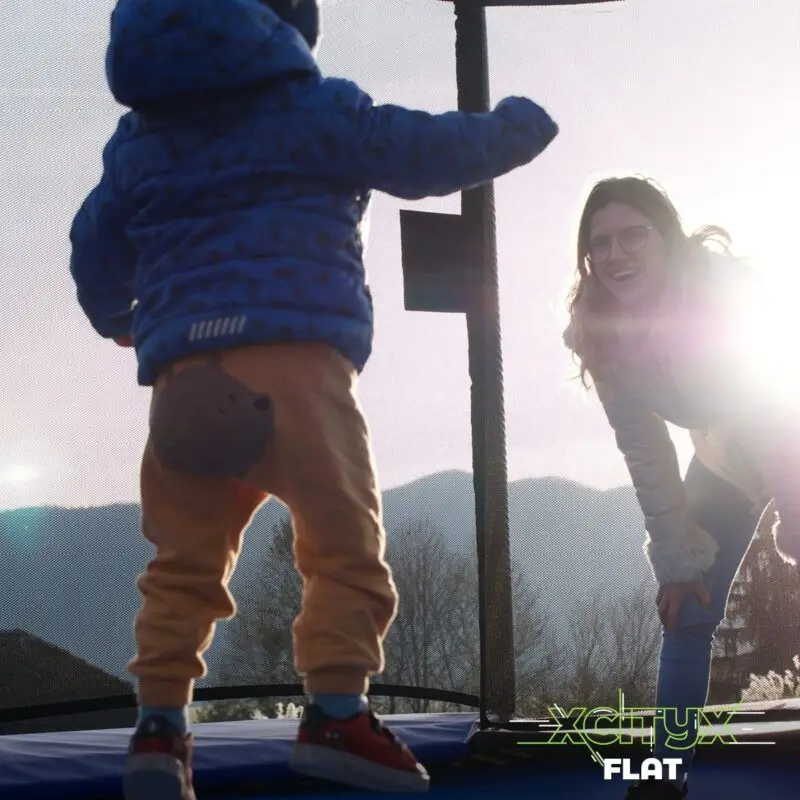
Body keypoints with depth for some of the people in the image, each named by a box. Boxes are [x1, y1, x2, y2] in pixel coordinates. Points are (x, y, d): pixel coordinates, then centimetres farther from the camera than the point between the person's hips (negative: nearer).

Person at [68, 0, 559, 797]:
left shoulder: (136, 140, 24)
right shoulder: (311, 107, 9)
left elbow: (95, 250, 32)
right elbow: (428, 151, 11)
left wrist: (116, 318, 53)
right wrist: (515, 127, 30)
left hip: (183, 365, 5)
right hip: (293, 350, -4)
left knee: (184, 558, 9)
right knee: (344, 540, 1)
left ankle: (159, 724, -1)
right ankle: (336, 710, -9)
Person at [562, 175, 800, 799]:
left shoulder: (724, 285, -32)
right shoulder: (599, 333, -19)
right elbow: (645, 453, -15)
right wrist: (678, 562, -17)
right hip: (726, 459, 4)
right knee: (687, 615, -1)